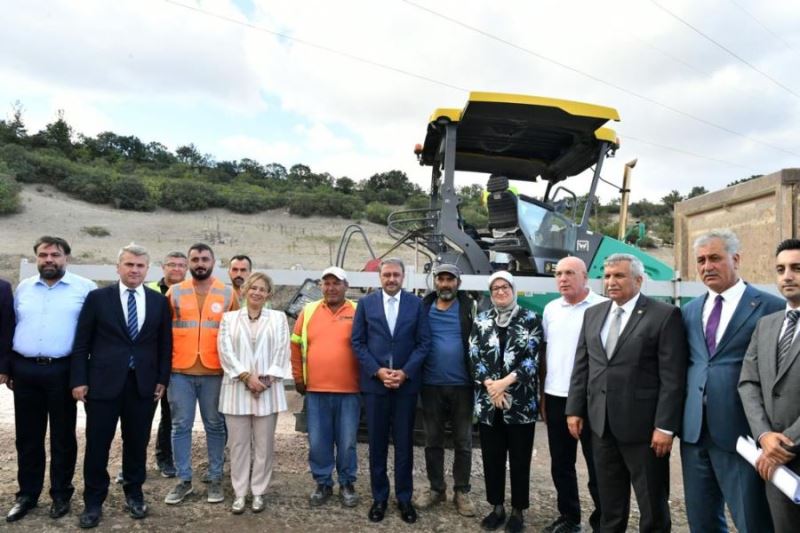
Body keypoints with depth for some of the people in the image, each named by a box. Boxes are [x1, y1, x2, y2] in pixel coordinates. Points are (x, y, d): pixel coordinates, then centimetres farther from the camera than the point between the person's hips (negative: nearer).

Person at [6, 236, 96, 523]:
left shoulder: (85, 288, -2)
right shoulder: (23, 288, 10)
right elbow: (13, 327, 15)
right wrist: (8, 368, 11)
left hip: (62, 371, -3)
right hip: (25, 370, 4)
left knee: (63, 436, 7)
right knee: (27, 436, 12)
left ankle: (61, 494, 21)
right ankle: (27, 494, 26)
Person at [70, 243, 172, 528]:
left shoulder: (159, 301, 4)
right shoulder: (97, 298, -1)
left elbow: (165, 345, 8)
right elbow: (82, 343, 0)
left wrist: (162, 379, 4)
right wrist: (79, 380, -4)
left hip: (143, 384, 2)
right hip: (103, 382, -1)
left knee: (137, 443, 11)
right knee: (97, 444, 6)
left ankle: (134, 493, 29)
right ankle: (93, 500, 23)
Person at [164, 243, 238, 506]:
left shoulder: (228, 294, 3)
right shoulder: (174, 292, 4)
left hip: (215, 372, 0)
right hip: (179, 371, 1)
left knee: (215, 426, 8)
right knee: (180, 426, 7)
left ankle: (215, 479, 20)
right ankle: (184, 480, 19)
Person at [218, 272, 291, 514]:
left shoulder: (278, 318, 8)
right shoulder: (229, 318, 8)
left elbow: (282, 351, 0)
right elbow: (225, 351, -2)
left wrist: (266, 379, -11)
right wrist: (247, 376, -12)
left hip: (268, 389, 0)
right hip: (237, 388, 0)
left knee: (264, 444, 5)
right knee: (238, 443, 6)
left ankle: (258, 492, 17)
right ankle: (240, 493, 17)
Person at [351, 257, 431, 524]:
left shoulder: (416, 303, 2)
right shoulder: (366, 303, 3)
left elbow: (424, 342, 0)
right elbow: (357, 342, 0)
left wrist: (405, 372, -11)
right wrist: (378, 371, -10)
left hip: (406, 383, 0)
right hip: (374, 382, 0)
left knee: (404, 443, 8)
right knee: (377, 443, 9)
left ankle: (404, 497, 22)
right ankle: (379, 497, 22)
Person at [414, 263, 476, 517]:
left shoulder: (469, 307, 0)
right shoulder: (423, 306, 3)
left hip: (462, 385, -1)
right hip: (431, 385, 1)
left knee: (463, 441, 9)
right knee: (433, 440, 12)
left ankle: (461, 492, 22)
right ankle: (436, 488, 26)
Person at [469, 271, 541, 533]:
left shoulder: (530, 319, -1)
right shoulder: (480, 321, 7)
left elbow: (532, 359, -8)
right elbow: (474, 357, 1)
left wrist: (505, 382, -17)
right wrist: (490, 385, -13)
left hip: (521, 402, -2)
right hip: (487, 403, 3)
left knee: (519, 459, 7)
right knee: (492, 458, 11)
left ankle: (517, 511, 23)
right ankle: (497, 507, 28)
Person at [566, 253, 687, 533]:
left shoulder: (665, 315, -7)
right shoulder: (592, 314, 10)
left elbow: (672, 377, -11)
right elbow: (581, 367, 12)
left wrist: (665, 426, -14)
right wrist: (574, 409, 7)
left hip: (643, 426, -5)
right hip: (601, 424, 5)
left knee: (653, 507, 11)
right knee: (609, 505, 17)